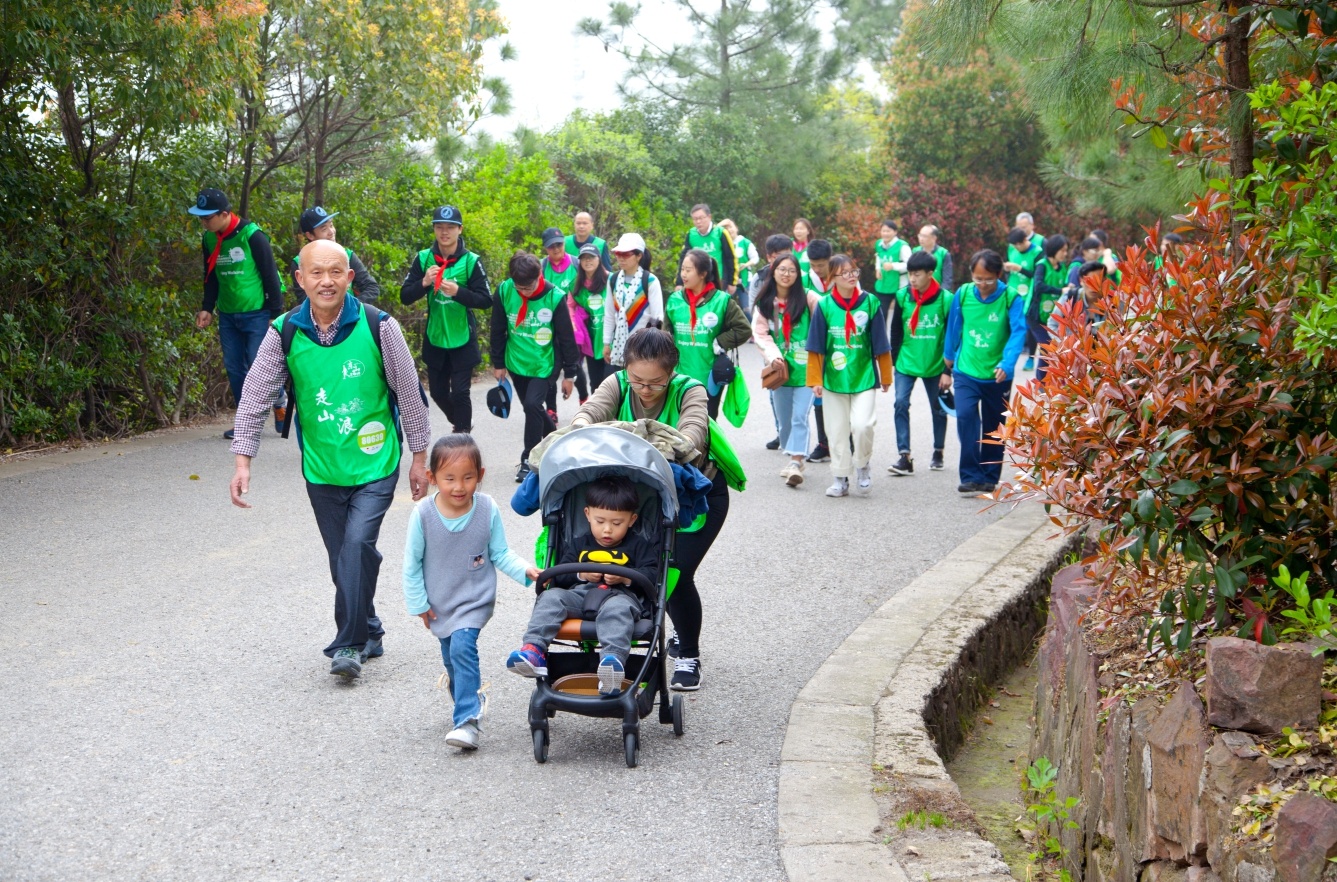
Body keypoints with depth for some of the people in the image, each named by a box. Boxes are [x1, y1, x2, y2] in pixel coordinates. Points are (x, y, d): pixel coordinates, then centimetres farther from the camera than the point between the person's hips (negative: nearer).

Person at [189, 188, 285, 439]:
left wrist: (276, 313, -12)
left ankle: (280, 403, 17)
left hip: (256, 315, -6)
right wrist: (207, 308, 11)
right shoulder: (209, 239, 4)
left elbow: (271, 275, -12)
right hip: (227, 316, 6)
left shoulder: (252, 236, -15)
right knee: (234, 369, 5)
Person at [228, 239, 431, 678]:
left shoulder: (377, 326, -10)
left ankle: (349, 644, -9)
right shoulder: (284, 333, -5)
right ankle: (369, 635, 28)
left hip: (375, 465, -3)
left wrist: (420, 457, 3)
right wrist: (242, 461, -10)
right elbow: (255, 398, -2)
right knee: (343, 560, 9)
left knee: (357, 543, -19)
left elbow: (410, 394, -1)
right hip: (322, 470, 3)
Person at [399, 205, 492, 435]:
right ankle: (462, 423, 40)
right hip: (434, 339, 4)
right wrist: (424, 283, -23)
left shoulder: (471, 261, -10)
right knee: (438, 391, 14)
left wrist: (458, 291, -27)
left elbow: (486, 300, -11)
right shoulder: (423, 258, -3)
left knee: (460, 392, -6)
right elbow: (405, 297, -4)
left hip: (462, 340, -4)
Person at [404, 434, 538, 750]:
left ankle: (467, 720, -22)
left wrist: (525, 570, -20)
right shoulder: (423, 514, -16)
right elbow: (412, 564, -5)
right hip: (439, 603, 3)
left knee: (462, 646, -23)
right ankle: (472, 698, 46)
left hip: (475, 599, -2)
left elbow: (500, 554, -3)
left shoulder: (488, 510, -14)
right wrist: (418, 603, -3)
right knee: (451, 656, 16)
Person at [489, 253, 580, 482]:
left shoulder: (555, 297, -19)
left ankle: (529, 460, -3)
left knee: (532, 405, -18)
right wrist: (498, 363, 6)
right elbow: (498, 330, 2)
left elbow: (567, 338, -9)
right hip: (516, 363, 4)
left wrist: (569, 374, -5)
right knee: (533, 408, 14)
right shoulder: (504, 291, -11)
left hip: (544, 365, -4)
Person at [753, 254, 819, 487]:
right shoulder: (764, 304, 8)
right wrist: (774, 356, -13)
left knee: (799, 417, -12)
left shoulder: (808, 299, -1)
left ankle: (795, 463, -17)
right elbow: (760, 334, 2)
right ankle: (793, 458, 25)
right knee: (784, 419, 10)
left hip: (805, 369, -3)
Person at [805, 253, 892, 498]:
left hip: (864, 377, -1)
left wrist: (885, 376, 8)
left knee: (863, 425, -15)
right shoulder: (824, 306, -3)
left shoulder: (870, 303, -3)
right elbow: (816, 348, 0)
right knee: (838, 431, 7)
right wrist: (815, 380, -1)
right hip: (833, 379, 1)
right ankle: (840, 478, 20)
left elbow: (880, 345, 3)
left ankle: (862, 466, 12)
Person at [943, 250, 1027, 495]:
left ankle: (989, 478, 26)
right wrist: (949, 355, 25)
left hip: (997, 376, -1)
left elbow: (1018, 332, -20)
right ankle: (971, 476, -16)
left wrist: (1006, 364, -34)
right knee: (965, 416, -20)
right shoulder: (963, 294, -4)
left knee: (993, 428, 12)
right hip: (966, 371, 1)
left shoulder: (1011, 298, -11)